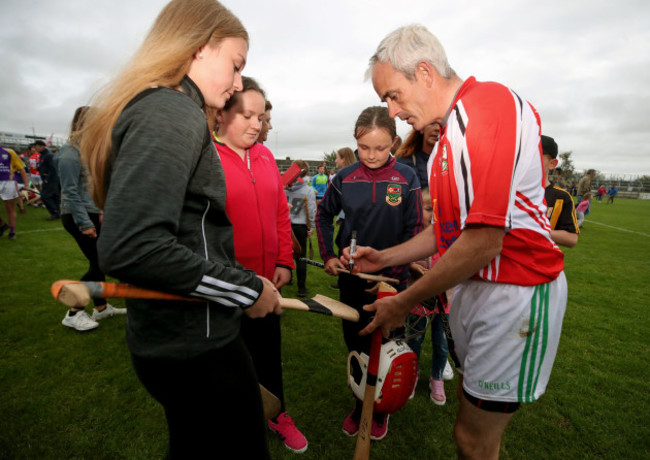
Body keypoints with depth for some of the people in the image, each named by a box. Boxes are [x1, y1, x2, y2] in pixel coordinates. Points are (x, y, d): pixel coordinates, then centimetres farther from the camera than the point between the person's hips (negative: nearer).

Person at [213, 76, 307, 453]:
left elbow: (281, 212, 9)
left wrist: (284, 262, 5)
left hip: (267, 280, 5)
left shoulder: (265, 155, 6)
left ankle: (276, 413, 45)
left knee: (270, 350, 20)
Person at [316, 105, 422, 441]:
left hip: (391, 278, -1)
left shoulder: (406, 178, -8)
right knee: (355, 342, 15)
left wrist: (392, 271, -14)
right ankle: (361, 403, 40)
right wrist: (328, 255, 0)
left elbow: (413, 230, -6)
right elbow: (324, 215, 10)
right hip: (351, 276, 2)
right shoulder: (345, 178, -3)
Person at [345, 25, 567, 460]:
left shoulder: (491, 101, -17)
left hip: (514, 292, -9)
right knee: (471, 413, 21)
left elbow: (484, 241, -25)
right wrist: (385, 258, 9)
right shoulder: (452, 130, 14)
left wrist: (404, 303, -15)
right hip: (472, 287, 9)